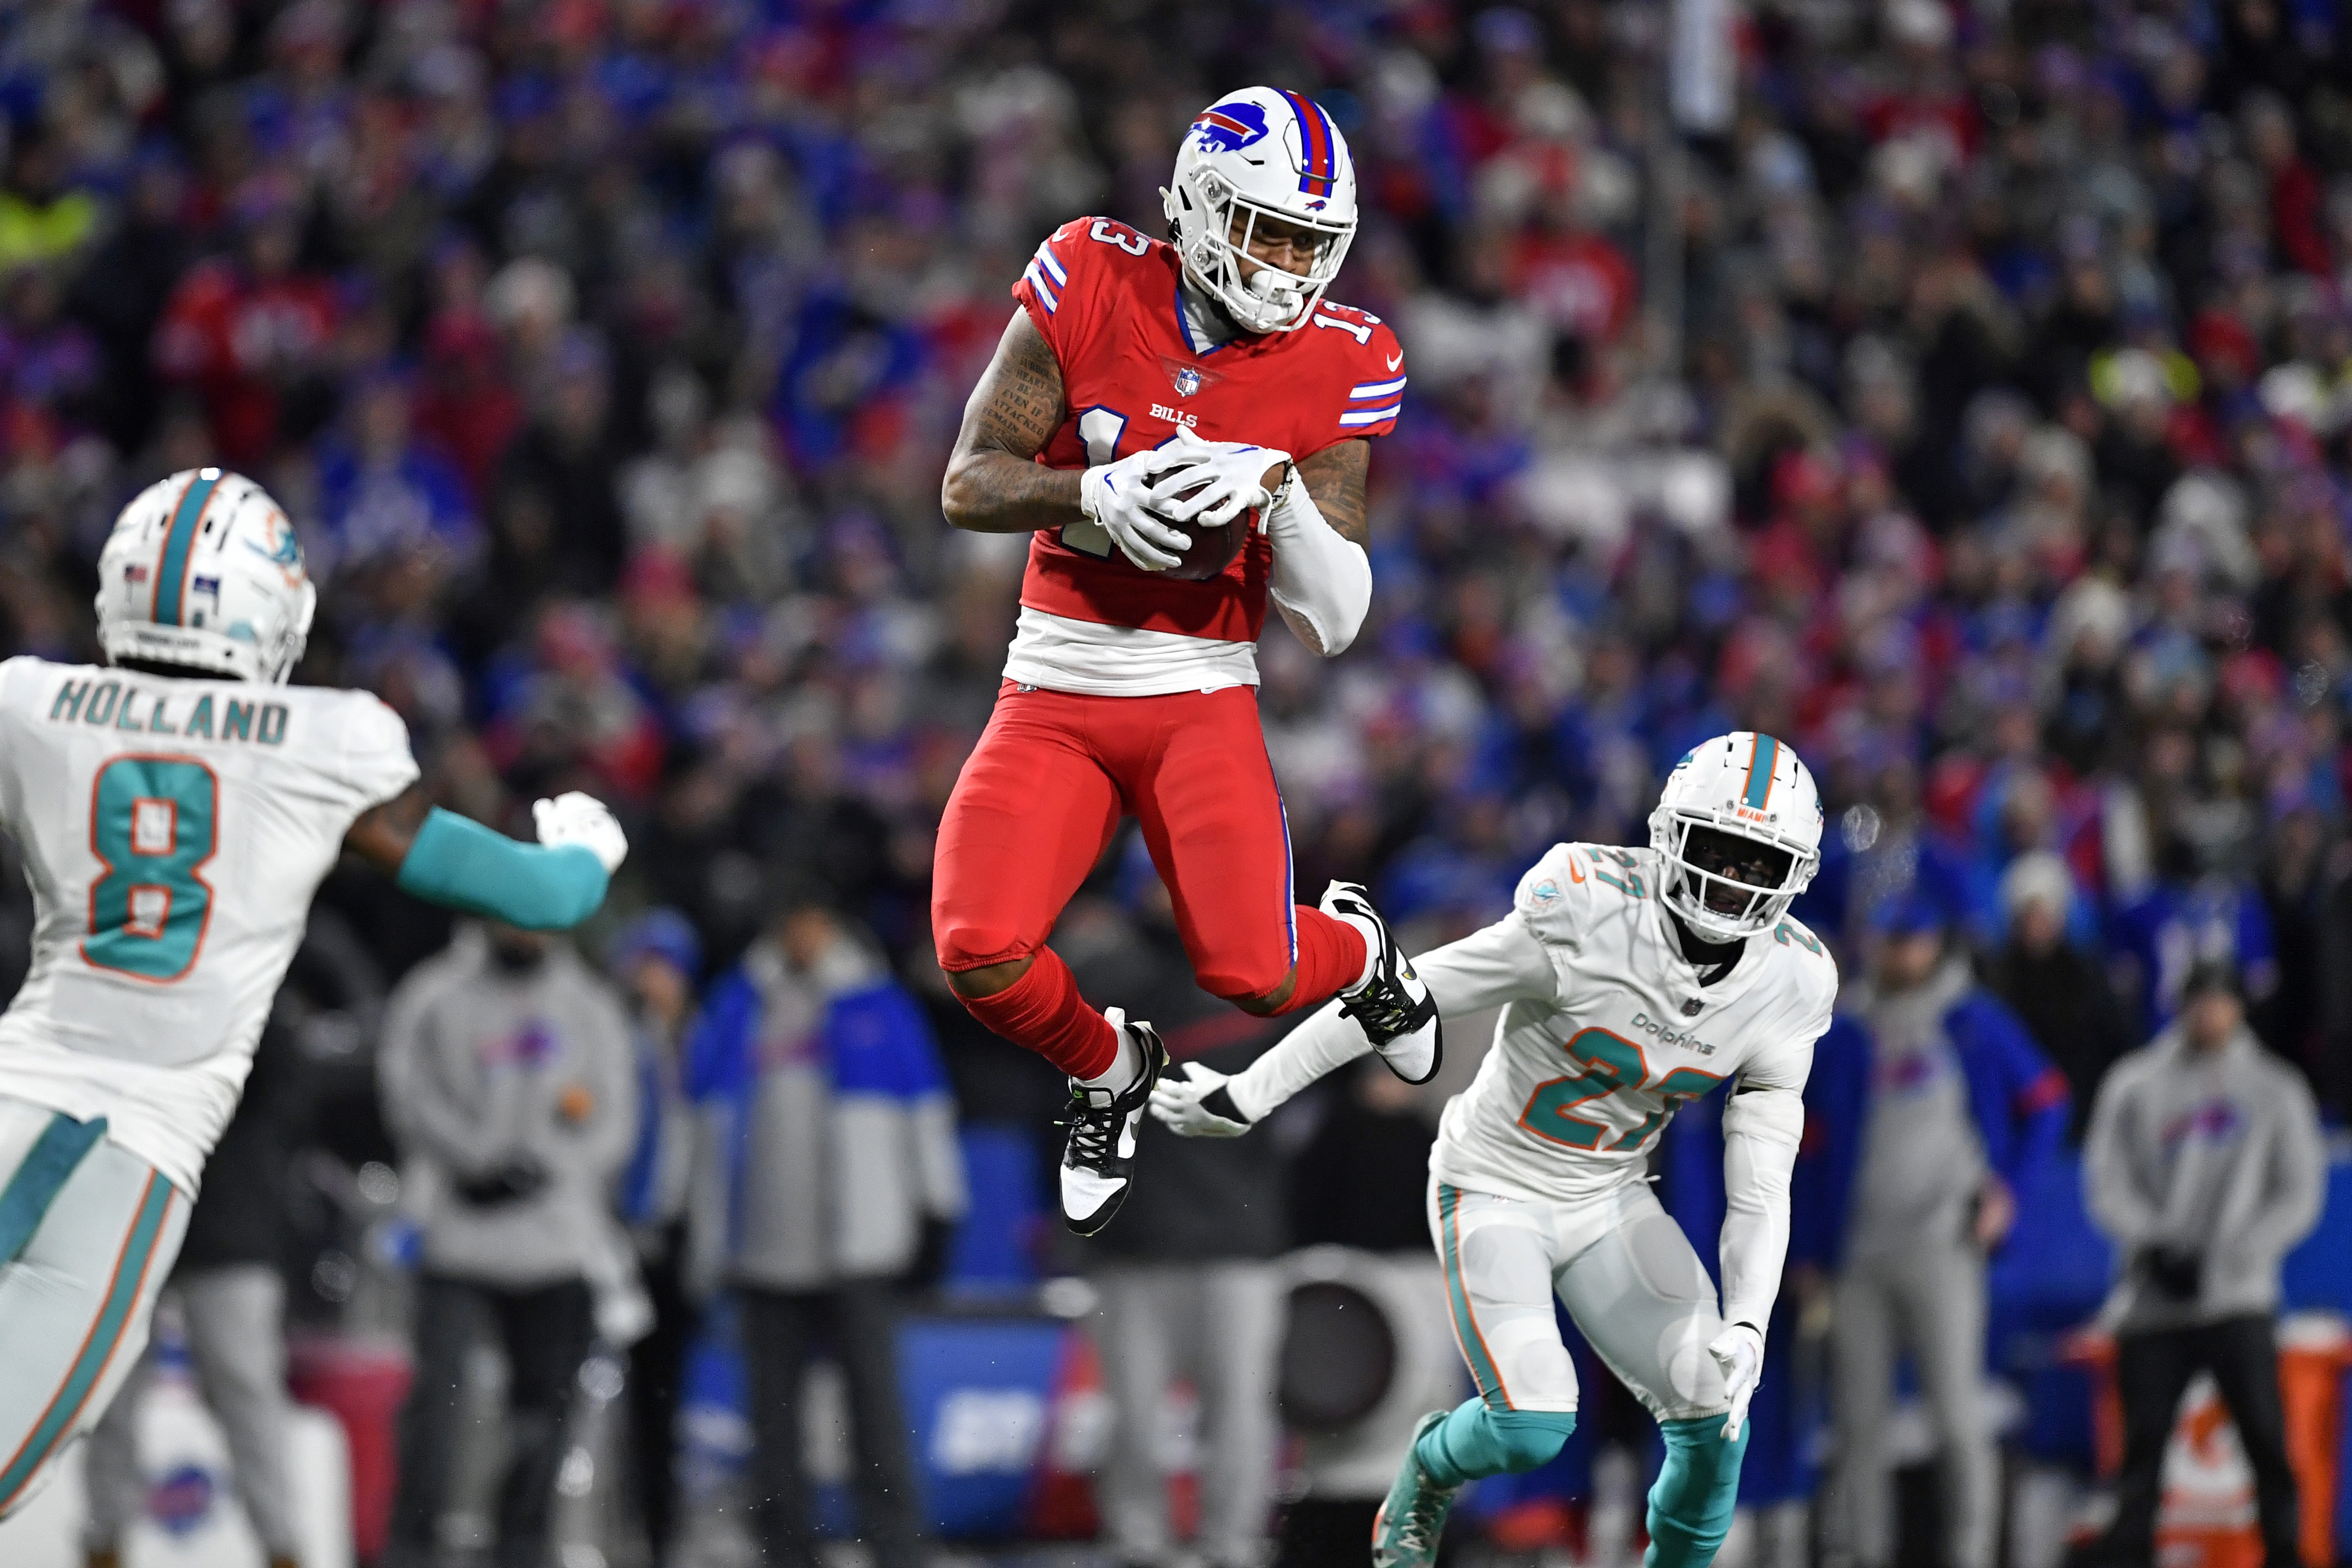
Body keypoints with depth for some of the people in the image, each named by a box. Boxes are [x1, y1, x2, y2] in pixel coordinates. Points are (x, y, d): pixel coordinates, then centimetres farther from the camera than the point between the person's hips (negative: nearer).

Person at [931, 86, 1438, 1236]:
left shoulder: (1338, 366, -5)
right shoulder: (1092, 283, -6)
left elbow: (1335, 624, -6)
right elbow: (968, 484, -5)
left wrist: (1277, 490, -23)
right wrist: (1096, 494, -24)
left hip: (1201, 698, 0)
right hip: (1053, 695, 0)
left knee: (1253, 976, -15)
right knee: (980, 953, -19)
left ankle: (1356, 948, 24)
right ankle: (1109, 1071, 16)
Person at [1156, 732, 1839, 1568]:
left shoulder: (1787, 989, -10)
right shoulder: (1589, 919, -26)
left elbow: (1760, 1194, -5)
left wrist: (1746, 1328, -21)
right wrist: (1243, 1099, -14)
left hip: (1610, 1201, 5)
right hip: (1497, 1188, -5)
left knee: (1712, 1411, -11)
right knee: (1533, 1427, -21)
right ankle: (1429, 1469, 15)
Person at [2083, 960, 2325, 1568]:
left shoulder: (2276, 1090, 7)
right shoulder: (2134, 1085, 8)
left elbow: (2298, 1196, 4)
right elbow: (2108, 1182, 5)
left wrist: (2232, 1255, -9)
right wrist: (2155, 1246, -11)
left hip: (2238, 1296, -1)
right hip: (2150, 1305, 1)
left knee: (2265, 1432, -9)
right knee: (2143, 1438, 0)